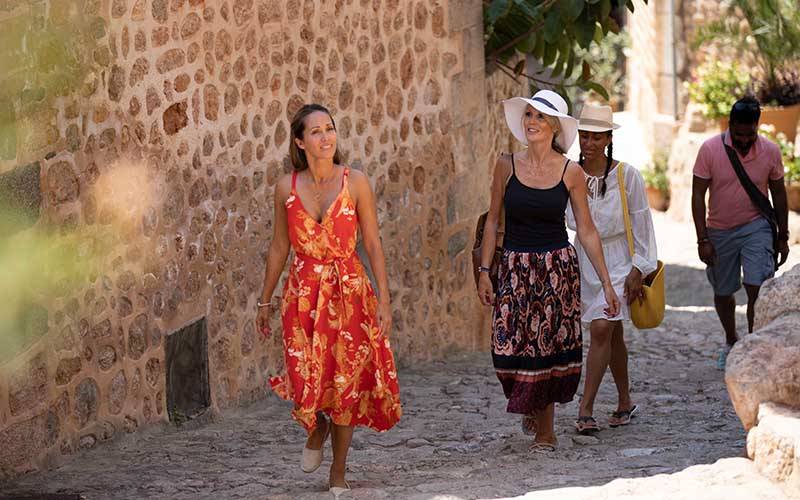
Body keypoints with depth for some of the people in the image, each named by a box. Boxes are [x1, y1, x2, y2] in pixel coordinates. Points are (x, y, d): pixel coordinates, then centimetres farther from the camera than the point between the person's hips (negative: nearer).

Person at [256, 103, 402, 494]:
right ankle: (316, 429, 29)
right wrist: (265, 300, 13)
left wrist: (384, 299, -5)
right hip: (303, 294, 1)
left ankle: (338, 472, 19)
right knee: (307, 381, -8)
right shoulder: (287, 188, 1)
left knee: (345, 382, 2)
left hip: (349, 292, 0)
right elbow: (279, 248, 9)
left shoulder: (355, 183, -3)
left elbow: (372, 245, -1)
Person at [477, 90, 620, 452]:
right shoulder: (507, 166, 0)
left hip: (558, 267, -1)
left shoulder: (571, 172, -2)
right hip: (514, 268, 1)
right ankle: (542, 430, 21)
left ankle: (544, 431, 12)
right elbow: (493, 220, 7)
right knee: (510, 346, -5)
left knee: (548, 347, -3)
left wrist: (606, 283, 1)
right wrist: (484, 271, 1)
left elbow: (586, 231, 2)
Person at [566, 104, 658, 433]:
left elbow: (641, 224, -5)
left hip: (618, 260, -4)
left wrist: (638, 270, -8)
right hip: (585, 258, 4)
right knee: (612, 334, 13)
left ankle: (586, 410, -16)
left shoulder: (626, 175, -9)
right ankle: (625, 403, 27)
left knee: (601, 329, -16)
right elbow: (565, 221, 9)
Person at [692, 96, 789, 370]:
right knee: (722, 293, 13)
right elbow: (698, 195, -8)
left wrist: (782, 237, 7)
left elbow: (778, 193, 5)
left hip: (756, 227, -1)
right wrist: (703, 239, -12)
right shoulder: (710, 149, -12)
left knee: (756, 288, -16)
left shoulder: (770, 151, -7)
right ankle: (731, 342, 37)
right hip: (720, 231, 1)